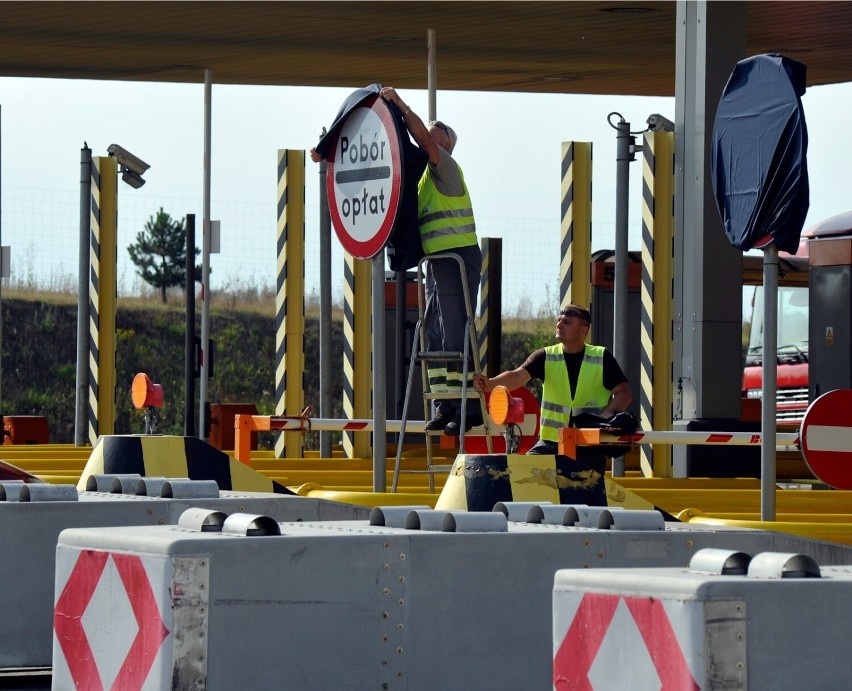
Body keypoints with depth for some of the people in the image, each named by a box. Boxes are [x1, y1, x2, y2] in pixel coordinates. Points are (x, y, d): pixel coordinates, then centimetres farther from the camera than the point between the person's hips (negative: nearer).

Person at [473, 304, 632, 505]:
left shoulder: (602, 357, -2)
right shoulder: (546, 357, 0)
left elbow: (624, 394, -2)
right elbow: (518, 376, -15)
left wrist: (606, 416, -21)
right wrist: (490, 383, -35)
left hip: (589, 446, -2)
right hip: (551, 442, 2)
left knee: (593, 504, -2)